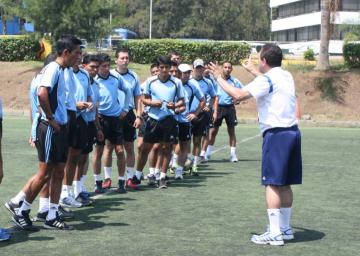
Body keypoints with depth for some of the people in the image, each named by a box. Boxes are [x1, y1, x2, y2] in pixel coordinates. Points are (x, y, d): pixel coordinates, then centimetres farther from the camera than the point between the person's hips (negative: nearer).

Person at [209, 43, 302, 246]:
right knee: (284, 184, 14)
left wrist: (219, 77, -8)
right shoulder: (287, 76, 14)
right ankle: (285, 228, 20)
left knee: (273, 184, -6)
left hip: (276, 134, -8)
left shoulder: (266, 80, -12)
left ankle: (275, 234, -7)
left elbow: (238, 94, -21)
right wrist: (254, 71, 49)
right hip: (292, 132, 8)